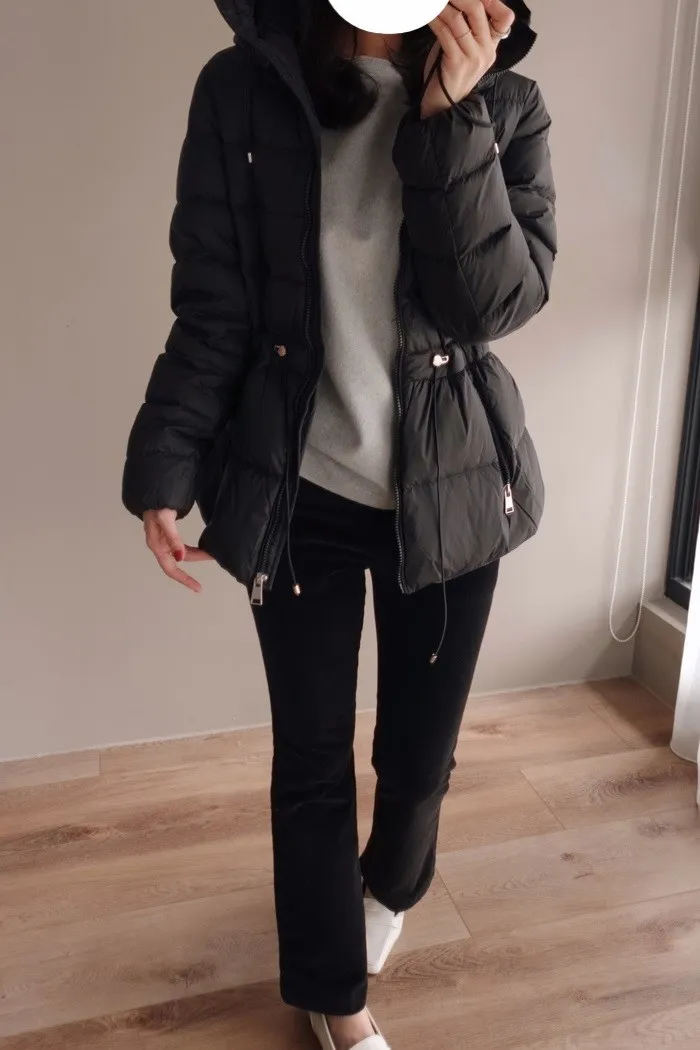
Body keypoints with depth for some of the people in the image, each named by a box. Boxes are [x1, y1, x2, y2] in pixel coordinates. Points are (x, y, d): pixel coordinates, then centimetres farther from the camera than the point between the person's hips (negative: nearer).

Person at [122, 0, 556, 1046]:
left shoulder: (507, 105, 0)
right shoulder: (244, 90, -3)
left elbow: (500, 303, -12)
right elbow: (212, 307, -3)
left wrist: (453, 119, -18)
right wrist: (165, 469, -7)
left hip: (451, 490, 1)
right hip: (299, 492, 0)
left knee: (420, 753, 14)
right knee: (311, 761, 11)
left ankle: (389, 886, 52)